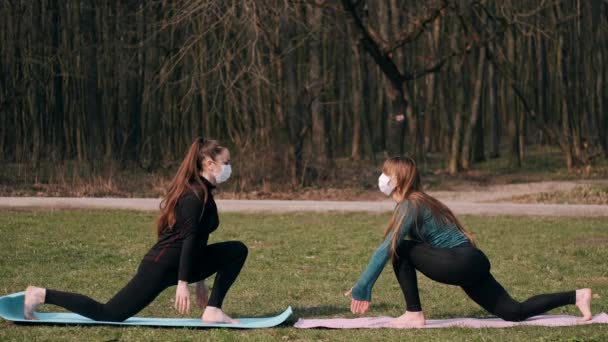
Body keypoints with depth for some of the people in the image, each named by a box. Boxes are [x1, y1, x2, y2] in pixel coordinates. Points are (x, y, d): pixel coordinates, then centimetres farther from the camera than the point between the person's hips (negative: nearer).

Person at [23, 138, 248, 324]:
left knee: (237, 251, 5)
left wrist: (199, 280, 28)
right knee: (107, 314, -9)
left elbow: (196, 240, 24)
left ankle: (213, 311, 0)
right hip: (160, 267, -10)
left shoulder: (199, 191, 15)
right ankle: (41, 296, -1)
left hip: (176, 264, 10)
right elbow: (189, 239, -23)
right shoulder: (195, 194, -16)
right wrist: (183, 283, -27)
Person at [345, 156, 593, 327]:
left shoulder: (410, 206, -10)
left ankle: (414, 315, -8)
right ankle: (576, 296, 13)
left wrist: (361, 288, -15)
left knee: (401, 251, -11)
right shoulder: (417, 202, 18)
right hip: (472, 263, 10)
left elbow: (385, 250, -17)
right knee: (515, 313, 10)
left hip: (462, 263, -10)